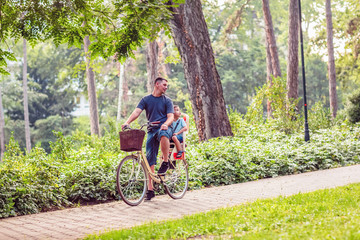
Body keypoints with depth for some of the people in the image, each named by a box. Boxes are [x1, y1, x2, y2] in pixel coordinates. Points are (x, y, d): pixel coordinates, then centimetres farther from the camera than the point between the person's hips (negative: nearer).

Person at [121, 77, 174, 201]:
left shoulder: (167, 101, 6)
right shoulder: (146, 99, 10)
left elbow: (171, 116, -5)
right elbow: (137, 112, -3)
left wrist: (165, 124, -28)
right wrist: (127, 122, -22)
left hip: (164, 128, -2)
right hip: (152, 130, 3)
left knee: (162, 133, -40)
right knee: (150, 159, -4)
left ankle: (166, 162, -22)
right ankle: (150, 189, 1)